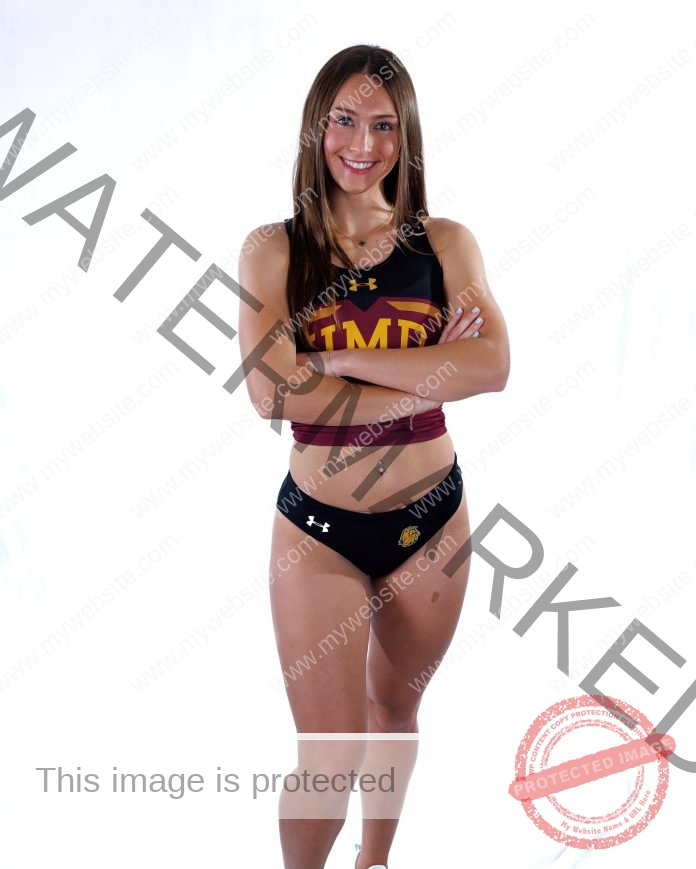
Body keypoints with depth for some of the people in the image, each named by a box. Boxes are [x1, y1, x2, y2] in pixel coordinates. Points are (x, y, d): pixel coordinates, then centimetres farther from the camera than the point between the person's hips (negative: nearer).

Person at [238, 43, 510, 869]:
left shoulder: (445, 243, -1)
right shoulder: (273, 249, -5)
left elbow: (493, 365, -18)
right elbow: (271, 391, -20)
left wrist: (340, 361, -21)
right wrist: (432, 375, -18)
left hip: (431, 517, 3)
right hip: (319, 527, -2)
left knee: (395, 708, 22)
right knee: (330, 758, 1)